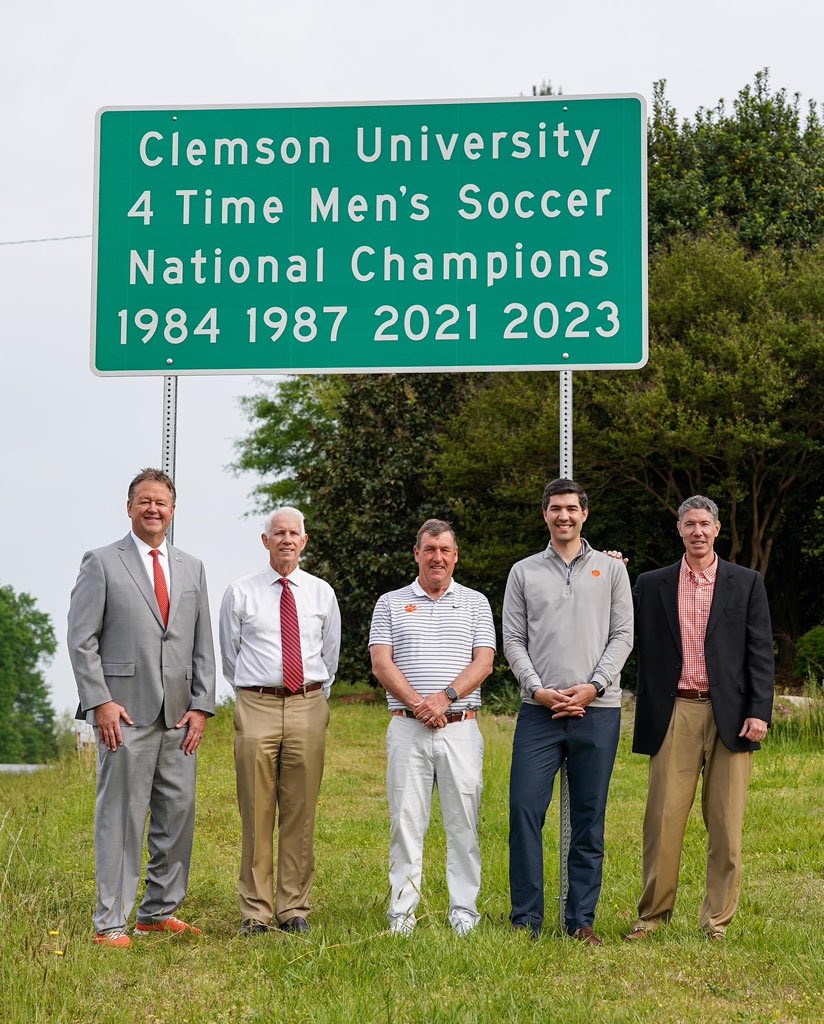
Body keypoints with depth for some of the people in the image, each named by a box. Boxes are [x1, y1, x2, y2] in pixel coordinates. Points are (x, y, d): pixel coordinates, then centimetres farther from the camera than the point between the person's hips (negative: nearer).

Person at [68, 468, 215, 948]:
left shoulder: (192, 568, 15)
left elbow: (203, 644, 13)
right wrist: (100, 701, -11)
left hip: (179, 715, 5)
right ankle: (111, 923, 2)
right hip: (126, 712, -5)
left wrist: (201, 706, 4)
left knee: (178, 814, 6)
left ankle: (159, 912, 19)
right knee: (121, 815, -4)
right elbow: (81, 639, -3)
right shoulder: (102, 563, 1)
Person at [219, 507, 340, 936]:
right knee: (256, 814, -1)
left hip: (308, 707, 2)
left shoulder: (322, 594, 10)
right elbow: (229, 655, 12)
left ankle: (295, 909, 10)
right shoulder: (240, 593, 4)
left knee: (301, 815, 3)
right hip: (257, 707, -2)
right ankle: (255, 911, 5)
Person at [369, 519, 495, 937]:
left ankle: (464, 911, 7)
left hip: (461, 727, 0)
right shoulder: (391, 603, 11)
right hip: (407, 729, 0)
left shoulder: (475, 603, 11)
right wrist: (417, 703, -13)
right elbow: (381, 663, 1)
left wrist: (445, 697, -14)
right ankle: (402, 911, 5)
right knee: (406, 820, 0)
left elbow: (483, 662, 1)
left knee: (463, 821, 1)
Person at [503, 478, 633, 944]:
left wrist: (593, 687, -9)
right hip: (540, 710, 0)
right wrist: (538, 689, -7)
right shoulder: (524, 572, 11)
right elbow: (513, 641, 7)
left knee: (589, 819, 4)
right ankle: (526, 919, 2)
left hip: (598, 711, 0)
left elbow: (623, 635, 4)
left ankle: (581, 919, 10)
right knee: (525, 809, -7)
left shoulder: (611, 569, 10)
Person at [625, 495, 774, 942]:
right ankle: (654, 913, 11)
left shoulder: (746, 583, 8)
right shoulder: (651, 585, 11)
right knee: (663, 819, 0)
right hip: (674, 715, 0)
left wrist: (759, 712, -6)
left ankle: (717, 920, 11)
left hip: (729, 715, 0)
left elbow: (761, 652, 4)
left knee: (726, 825, 3)